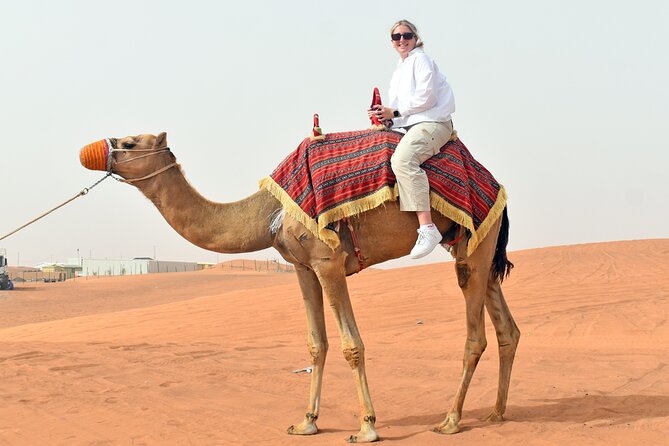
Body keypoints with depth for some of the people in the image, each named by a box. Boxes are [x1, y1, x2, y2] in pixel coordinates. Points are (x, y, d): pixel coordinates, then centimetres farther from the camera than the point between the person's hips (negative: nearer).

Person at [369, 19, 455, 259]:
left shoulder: (420, 59, -4)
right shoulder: (399, 69, 24)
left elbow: (426, 97, -14)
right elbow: (400, 107, 26)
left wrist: (394, 112, -9)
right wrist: (384, 115, 5)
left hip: (432, 122, -10)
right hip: (409, 125, 10)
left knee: (402, 159, -35)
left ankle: (427, 228, -45)